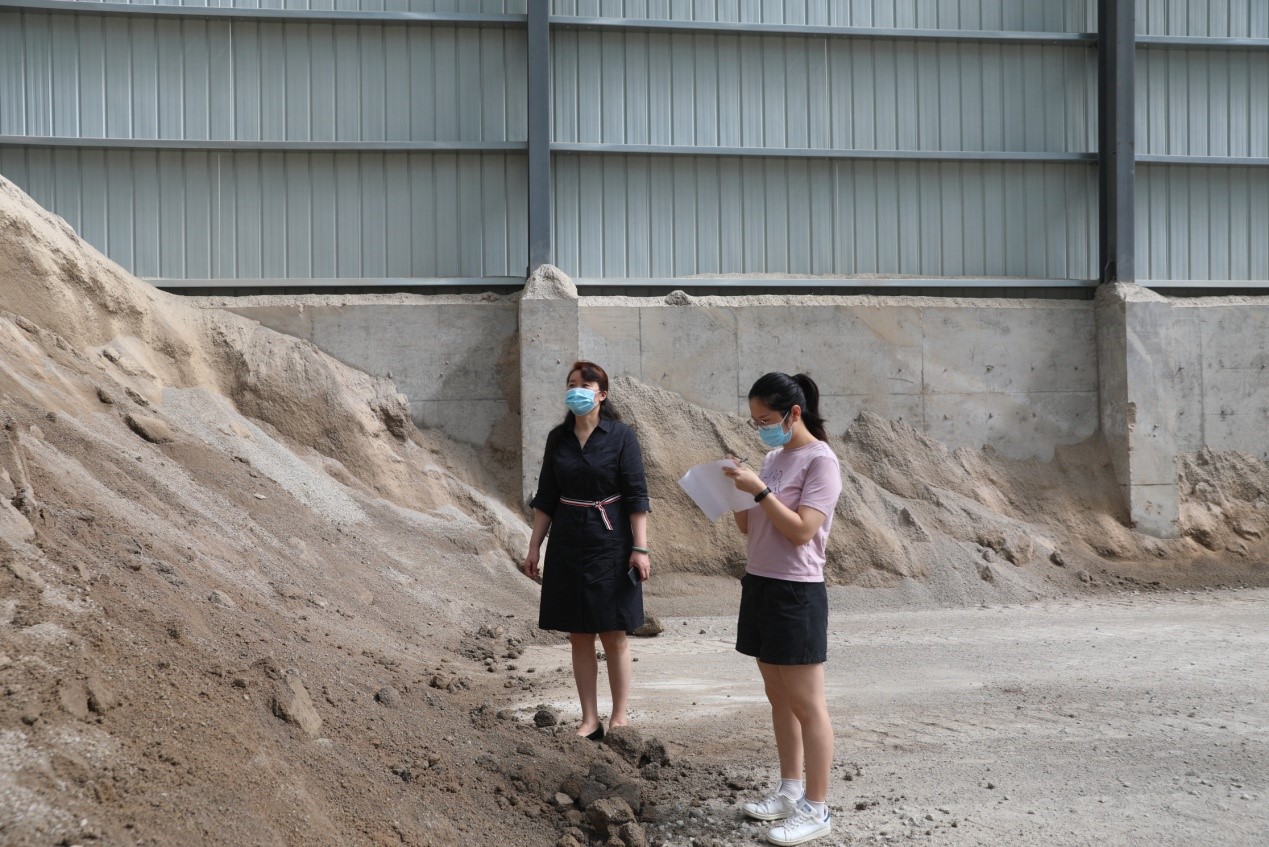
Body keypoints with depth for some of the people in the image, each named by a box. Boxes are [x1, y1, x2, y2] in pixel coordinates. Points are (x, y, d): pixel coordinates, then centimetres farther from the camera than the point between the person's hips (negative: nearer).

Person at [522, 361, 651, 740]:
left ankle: (620, 716, 11)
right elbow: (546, 498, 11)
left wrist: (640, 548, -13)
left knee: (614, 635, 1)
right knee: (579, 636, 7)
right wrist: (534, 547, 8)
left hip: (610, 545, -4)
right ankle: (589, 719, 14)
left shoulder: (620, 436, -5)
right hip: (568, 547, 4)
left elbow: (636, 495, -8)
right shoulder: (558, 438, 7)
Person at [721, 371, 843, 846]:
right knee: (779, 698, 14)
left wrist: (758, 489, -23)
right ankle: (790, 792, 24)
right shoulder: (774, 458, 12)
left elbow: (801, 530, -20)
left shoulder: (820, 461, -12)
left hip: (795, 594, -8)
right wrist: (734, 492, -1)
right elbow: (749, 528, 15)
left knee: (806, 704, -3)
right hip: (759, 586, 9)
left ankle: (816, 809, 2)